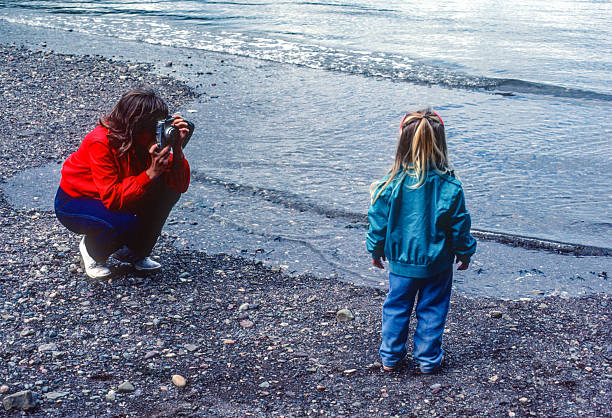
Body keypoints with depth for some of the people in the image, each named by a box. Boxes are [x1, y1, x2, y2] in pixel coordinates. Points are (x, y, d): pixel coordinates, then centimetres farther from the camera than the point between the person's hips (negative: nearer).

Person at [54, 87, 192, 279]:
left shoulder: (149, 137, -15)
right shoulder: (100, 142, -32)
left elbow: (180, 185, -18)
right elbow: (112, 198, -35)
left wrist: (177, 149, -33)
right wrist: (151, 173, -41)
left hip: (115, 196, 6)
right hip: (75, 202, -6)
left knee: (168, 190, -16)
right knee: (127, 225, -34)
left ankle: (136, 252, 3)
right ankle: (92, 248, 3)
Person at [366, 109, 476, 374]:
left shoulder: (391, 185, -15)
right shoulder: (449, 187, -17)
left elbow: (378, 222, -5)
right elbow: (459, 226, -7)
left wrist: (376, 250, 12)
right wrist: (464, 252, 10)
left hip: (401, 262, 1)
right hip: (437, 263, -1)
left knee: (396, 307, 17)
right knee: (432, 310, 15)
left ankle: (390, 356, 27)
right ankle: (428, 359, 26)